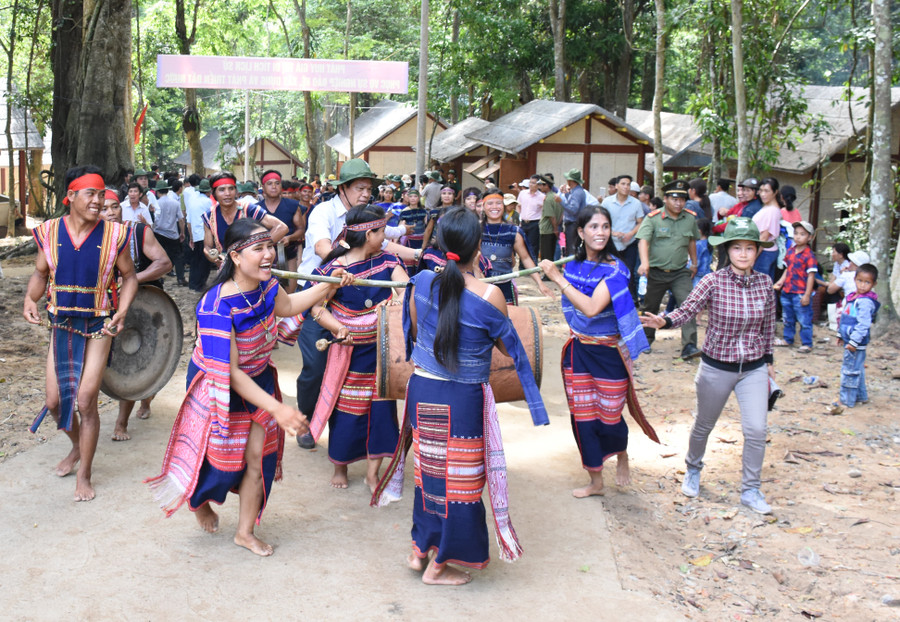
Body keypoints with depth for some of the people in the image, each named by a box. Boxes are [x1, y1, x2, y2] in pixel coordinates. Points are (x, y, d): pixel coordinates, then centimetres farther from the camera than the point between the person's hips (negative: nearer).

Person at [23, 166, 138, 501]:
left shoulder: (113, 234, -9)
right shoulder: (49, 232, -3)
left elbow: (129, 277, 1)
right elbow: (40, 274, 8)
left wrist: (122, 311, -15)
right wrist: (30, 299, -12)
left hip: (98, 327, -3)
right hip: (61, 326, 3)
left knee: (86, 401, -5)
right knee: (54, 402, 6)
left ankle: (84, 475, 14)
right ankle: (77, 446, 39)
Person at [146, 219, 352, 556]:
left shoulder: (263, 283, -13)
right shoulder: (217, 308, -34)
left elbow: (287, 305, 11)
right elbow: (229, 374, -32)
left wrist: (328, 286, -1)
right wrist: (277, 409, -35)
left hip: (258, 380, 6)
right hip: (219, 389, -6)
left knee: (259, 455, 8)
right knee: (221, 457, 9)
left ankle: (245, 531, 29)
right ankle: (199, 498, 47)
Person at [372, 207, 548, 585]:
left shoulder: (422, 281, -5)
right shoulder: (488, 295, -18)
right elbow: (507, 347, -3)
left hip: (422, 390, 5)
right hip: (463, 399, -5)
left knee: (429, 471, 21)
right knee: (459, 478, 11)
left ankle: (420, 549, 33)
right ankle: (439, 565, 22)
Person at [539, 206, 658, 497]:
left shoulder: (614, 269, -18)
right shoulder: (574, 265, 0)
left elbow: (592, 308, -31)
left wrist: (558, 278, -27)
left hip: (609, 353, -5)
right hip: (579, 350, 5)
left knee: (609, 418, 6)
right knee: (582, 417, 8)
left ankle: (621, 455, 41)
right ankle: (595, 481, 25)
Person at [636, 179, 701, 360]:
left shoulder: (690, 218, 2)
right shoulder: (653, 218, -10)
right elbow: (643, 240, -21)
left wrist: (694, 263, 24)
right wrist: (644, 262, -37)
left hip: (681, 272, 1)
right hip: (657, 272, -1)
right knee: (650, 307, 14)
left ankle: (689, 346, -18)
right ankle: (647, 337, 37)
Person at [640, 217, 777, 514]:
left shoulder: (765, 283, -4)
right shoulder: (713, 282, -13)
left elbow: (768, 326, 8)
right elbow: (687, 310, -21)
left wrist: (768, 361, 15)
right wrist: (664, 321, -40)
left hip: (754, 369, 2)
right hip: (716, 367, -2)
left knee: (756, 430, -8)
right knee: (704, 425, 16)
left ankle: (750, 490, 12)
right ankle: (693, 469, 45)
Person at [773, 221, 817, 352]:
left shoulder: (809, 255, -13)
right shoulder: (790, 251, 7)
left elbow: (811, 276, -14)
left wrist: (807, 295, -17)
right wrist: (780, 282, 4)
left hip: (800, 294, -7)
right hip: (787, 292, 7)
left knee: (804, 320, 0)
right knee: (787, 318, 19)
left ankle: (806, 344, 8)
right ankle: (788, 339, 34)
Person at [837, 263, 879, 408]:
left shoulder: (865, 302, -19)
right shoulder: (854, 297, 11)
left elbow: (863, 325, -23)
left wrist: (853, 342, -23)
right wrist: (843, 336, 25)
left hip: (857, 343, -10)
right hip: (850, 340, 10)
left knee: (850, 371, -2)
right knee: (857, 370, 20)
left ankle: (847, 401, 7)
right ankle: (861, 396, 33)